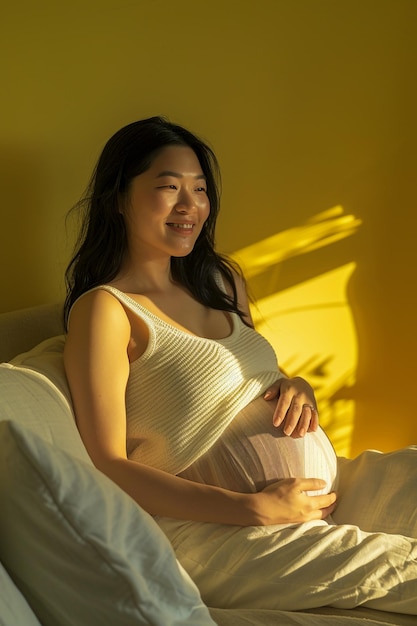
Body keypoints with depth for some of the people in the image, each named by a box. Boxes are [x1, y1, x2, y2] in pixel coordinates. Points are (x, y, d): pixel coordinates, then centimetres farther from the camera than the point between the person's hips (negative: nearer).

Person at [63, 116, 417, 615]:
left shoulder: (222, 280, 14)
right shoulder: (104, 309, -9)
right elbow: (107, 466, -14)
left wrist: (296, 386, 2)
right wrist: (257, 509, -18)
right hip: (211, 529, -8)